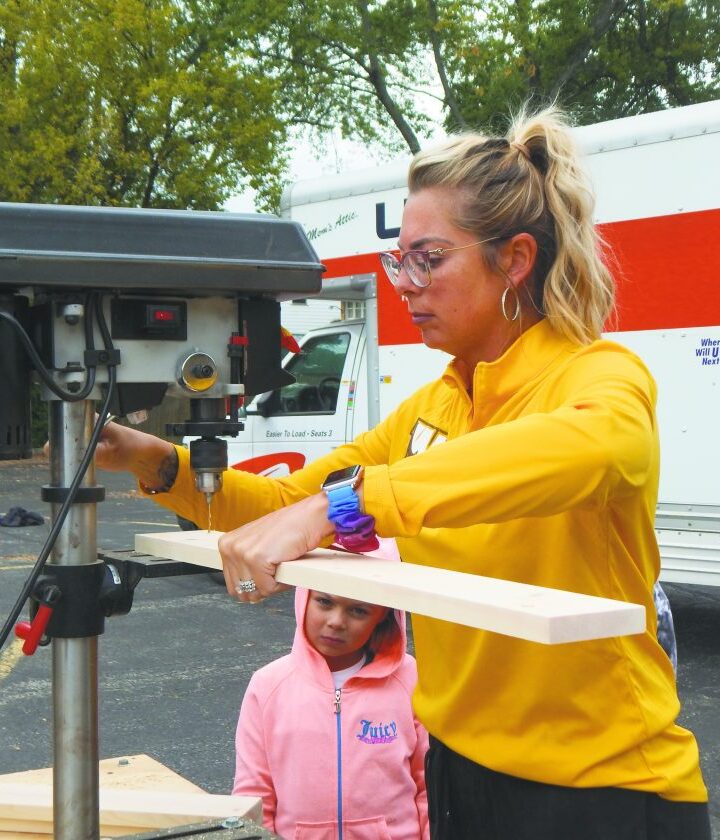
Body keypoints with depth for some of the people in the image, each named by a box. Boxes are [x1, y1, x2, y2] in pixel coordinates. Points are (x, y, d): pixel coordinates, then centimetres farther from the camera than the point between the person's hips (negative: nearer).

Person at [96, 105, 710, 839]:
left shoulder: (600, 376, -15)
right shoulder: (429, 409, 8)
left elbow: (589, 445, -39)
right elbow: (287, 503, 9)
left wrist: (339, 503, -44)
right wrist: (158, 465, -8)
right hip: (461, 769, 6)